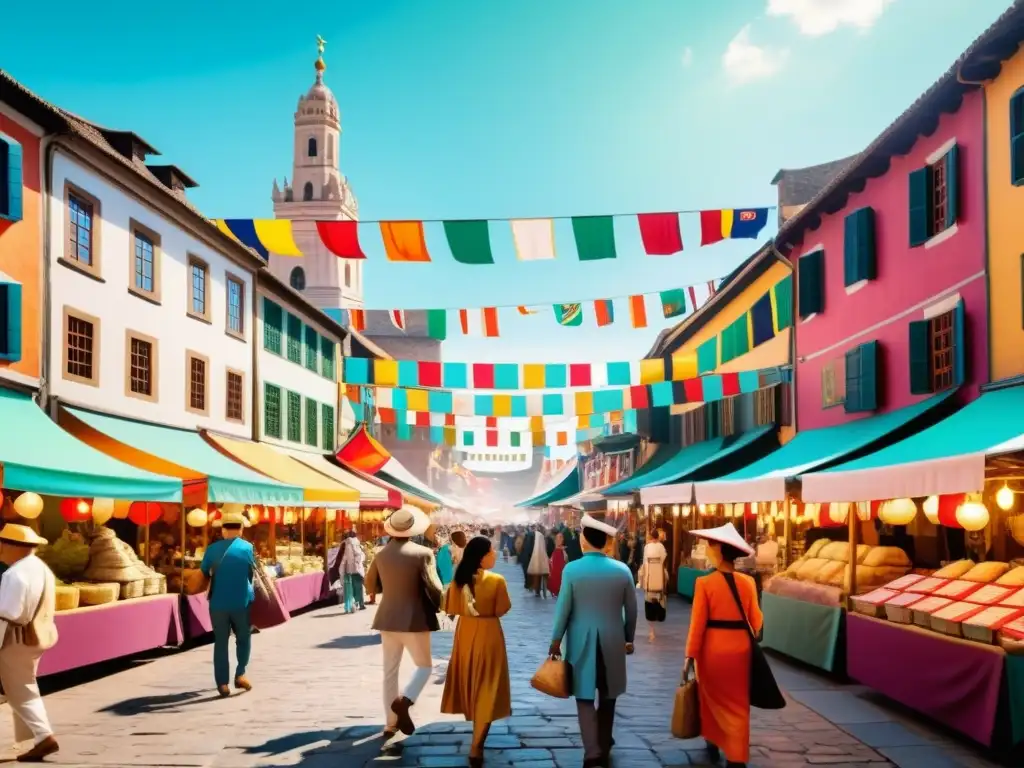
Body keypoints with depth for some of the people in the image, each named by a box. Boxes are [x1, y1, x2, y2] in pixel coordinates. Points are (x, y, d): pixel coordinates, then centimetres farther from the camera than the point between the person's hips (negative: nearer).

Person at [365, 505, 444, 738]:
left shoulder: (381, 554, 1)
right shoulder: (422, 553, -14)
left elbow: (371, 587, 12)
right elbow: (434, 589, -14)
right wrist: (439, 606, 5)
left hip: (387, 619, 5)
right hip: (415, 619, -4)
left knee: (390, 671, 13)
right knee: (424, 665, 11)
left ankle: (391, 723, 16)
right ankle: (404, 700, -14)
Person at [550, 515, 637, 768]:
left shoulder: (572, 569, -11)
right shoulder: (622, 570, -4)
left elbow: (563, 608, -8)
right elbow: (631, 610, 3)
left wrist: (556, 639, 3)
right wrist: (629, 638, 17)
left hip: (582, 640, -2)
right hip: (612, 640, 2)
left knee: (585, 695, 3)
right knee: (608, 694, 17)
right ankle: (603, 745, 31)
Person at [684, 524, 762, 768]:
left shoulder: (705, 583, -14)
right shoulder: (748, 582, -5)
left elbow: (698, 622, -13)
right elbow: (755, 620, 1)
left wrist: (691, 654, -5)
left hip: (713, 648, -2)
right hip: (739, 648, 2)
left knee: (712, 698, 20)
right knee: (737, 703, 13)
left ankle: (713, 745, 36)